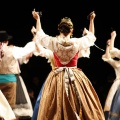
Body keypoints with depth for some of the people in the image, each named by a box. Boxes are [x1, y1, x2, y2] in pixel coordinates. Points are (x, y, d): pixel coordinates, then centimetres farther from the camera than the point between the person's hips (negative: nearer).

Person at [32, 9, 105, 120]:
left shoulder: (53, 42, -6)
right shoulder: (78, 42, -8)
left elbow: (39, 35, 14)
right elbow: (91, 37, 12)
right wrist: (92, 20, 20)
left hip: (57, 78, 1)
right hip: (75, 78, -1)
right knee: (77, 109, 3)